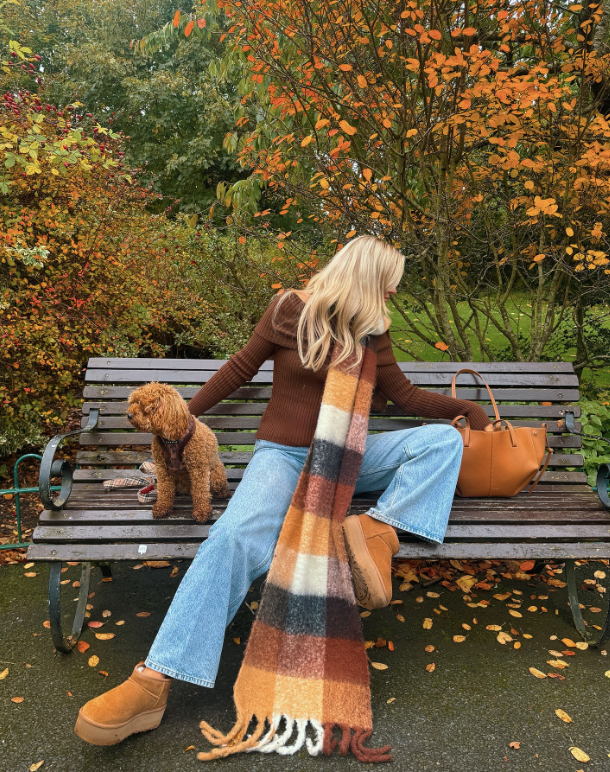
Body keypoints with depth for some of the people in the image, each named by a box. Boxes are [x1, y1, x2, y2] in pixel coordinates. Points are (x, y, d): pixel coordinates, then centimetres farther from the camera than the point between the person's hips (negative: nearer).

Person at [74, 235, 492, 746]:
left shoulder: (372, 329, 9)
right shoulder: (291, 310, -4)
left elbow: (406, 397, 16)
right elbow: (242, 368, 4)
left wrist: (470, 409, 16)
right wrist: (186, 416, 9)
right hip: (284, 454, -4)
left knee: (443, 437, -13)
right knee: (239, 534, -33)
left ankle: (378, 529, -26)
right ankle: (151, 683, -30)